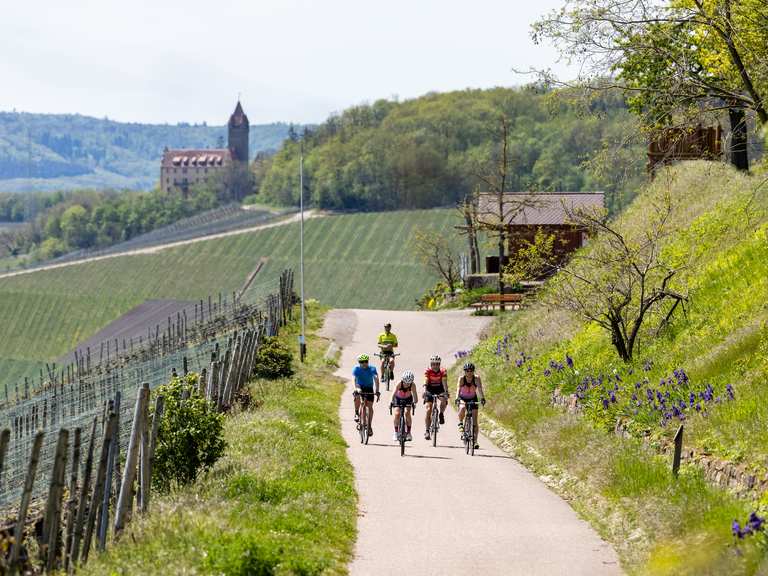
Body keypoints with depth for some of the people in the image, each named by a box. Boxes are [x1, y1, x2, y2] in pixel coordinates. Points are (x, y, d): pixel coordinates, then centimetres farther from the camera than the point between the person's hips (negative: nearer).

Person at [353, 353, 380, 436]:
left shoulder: (372, 369, -14)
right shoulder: (356, 369, -14)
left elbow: (376, 379, -27)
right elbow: (354, 379, -29)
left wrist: (377, 391, -43)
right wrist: (357, 389, -48)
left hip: (369, 389, 1)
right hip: (360, 388, -1)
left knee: (370, 406, -10)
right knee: (357, 397, -31)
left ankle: (369, 426, -2)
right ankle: (356, 413, -9)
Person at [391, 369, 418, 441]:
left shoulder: (412, 385, -29)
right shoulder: (399, 384, -33)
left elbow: (415, 395, -32)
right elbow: (394, 393, -41)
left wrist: (414, 402, -48)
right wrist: (391, 401, -54)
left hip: (408, 399, 0)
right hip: (398, 398, 0)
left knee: (407, 413, -17)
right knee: (397, 414, -15)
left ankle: (408, 432, -5)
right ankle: (396, 432, -2)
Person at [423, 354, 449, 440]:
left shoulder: (443, 371, -18)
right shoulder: (428, 371, -19)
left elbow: (444, 383, -28)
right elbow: (425, 382, -29)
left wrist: (446, 392, -44)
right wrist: (424, 391, -46)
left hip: (440, 390, 0)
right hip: (430, 390, 0)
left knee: (444, 400, -32)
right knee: (428, 410, -12)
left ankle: (441, 414, -1)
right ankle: (427, 431, -8)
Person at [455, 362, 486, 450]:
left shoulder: (476, 378, -22)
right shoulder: (461, 378, -22)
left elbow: (480, 388, -34)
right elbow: (458, 389, -35)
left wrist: (482, 398, -52)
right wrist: (457, 398, -54)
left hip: (473, 399, 1)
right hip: (463, 398, -1)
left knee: (474, 421, -6)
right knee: (462, 408, -35)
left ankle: (475, 441, -1)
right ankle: (460, 424, -9)